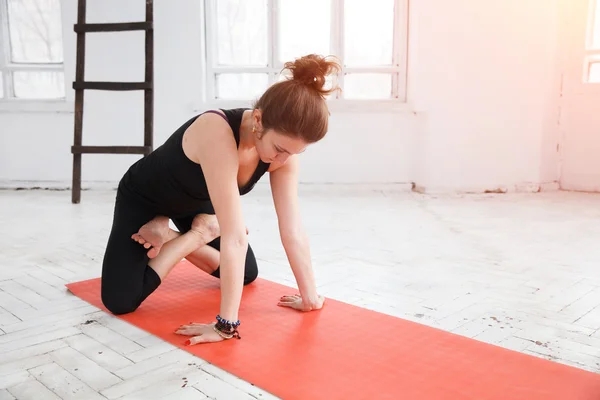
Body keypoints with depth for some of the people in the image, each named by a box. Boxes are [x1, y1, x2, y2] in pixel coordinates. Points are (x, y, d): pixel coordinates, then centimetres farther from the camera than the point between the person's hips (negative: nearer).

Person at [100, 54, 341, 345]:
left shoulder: (284, 141, -24)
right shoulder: (217, 134, -44)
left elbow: (292, 230, -20)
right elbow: (235, 236, -47)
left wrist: (310, 297, -17)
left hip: (196, 201, 5)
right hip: (143, 197, -5)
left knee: (247, 275, 9)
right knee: (120, 303, -17)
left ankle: (172, 239, 18)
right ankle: (197, 235, 2)